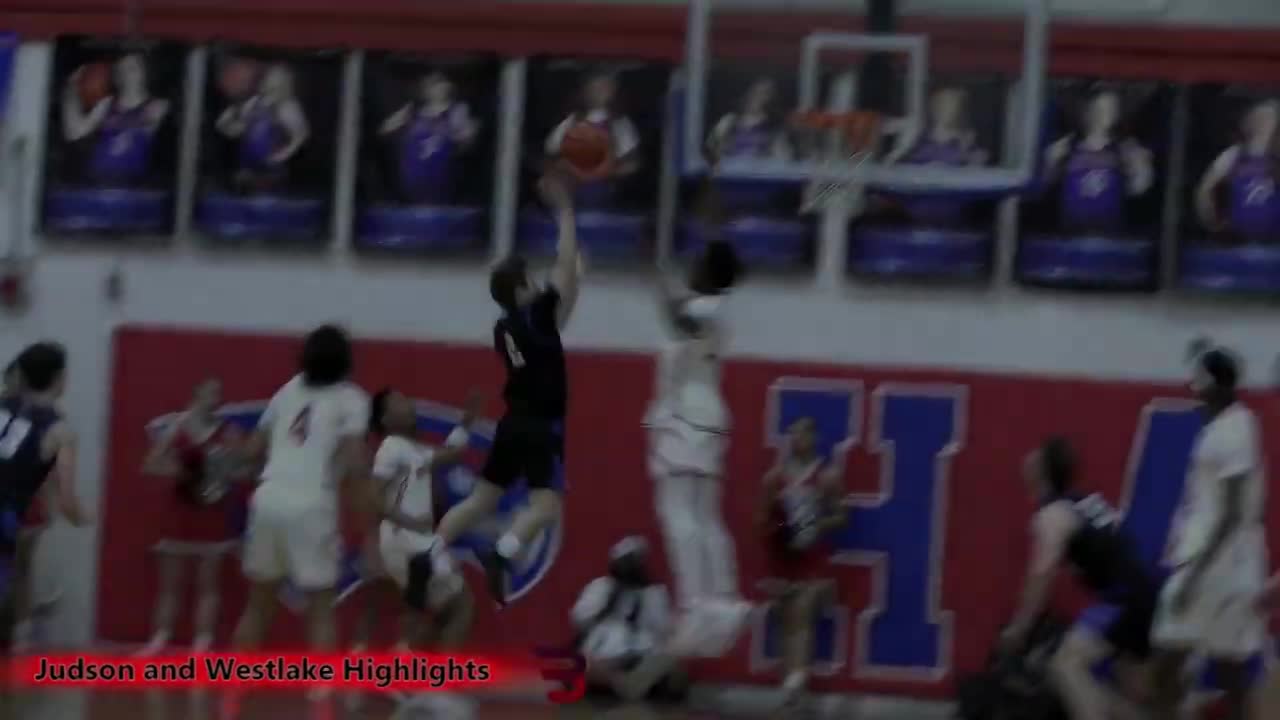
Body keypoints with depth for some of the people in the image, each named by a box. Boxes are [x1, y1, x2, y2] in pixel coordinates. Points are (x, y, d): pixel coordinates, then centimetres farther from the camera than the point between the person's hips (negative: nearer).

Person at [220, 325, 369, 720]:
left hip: (269, 498, 4)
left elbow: (252, 450, 19)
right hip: (311, 505, -4)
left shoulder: (289, 390, 18)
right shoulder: (351, 399, 3)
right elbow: (354, 463, -9)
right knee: (321, 607, 5)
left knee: (258, 603, 16)